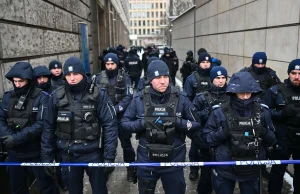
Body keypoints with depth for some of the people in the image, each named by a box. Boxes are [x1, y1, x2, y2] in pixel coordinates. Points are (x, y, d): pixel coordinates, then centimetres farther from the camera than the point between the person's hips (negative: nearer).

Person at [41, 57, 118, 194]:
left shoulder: (98, 95, -11)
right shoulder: (57, 96, -3)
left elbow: (110, 125, -12)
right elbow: (48, 127, 4)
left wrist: (109, 156, -14)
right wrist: (47, 156, 4)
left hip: (93, 153, -2)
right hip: (67, 155, 2)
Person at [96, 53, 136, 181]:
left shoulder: (124, 77, -6)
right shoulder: (100, 77, -1)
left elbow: (128, 97, -12)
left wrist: (116, 109, -23)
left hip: (122, 116, -2)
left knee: (126, 143, 7)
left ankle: (130, 168, 25)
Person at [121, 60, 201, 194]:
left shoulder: (181, 98, -8)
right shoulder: (139, 99, -7)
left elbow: (196, 124, -2)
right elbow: (124, 122, 0)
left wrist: (178, 122, -20)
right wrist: (142, 124, -18)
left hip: (173, 160, 0)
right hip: (146, 160, 1)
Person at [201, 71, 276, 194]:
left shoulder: (262, 112, -4)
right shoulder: (220, 112, -11)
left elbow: (271, 141, 4)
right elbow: (207, 138, -7)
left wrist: (265, 133, -17)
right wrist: (222, 133, -23)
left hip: (251, 170, 2)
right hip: (224, 170, -2)